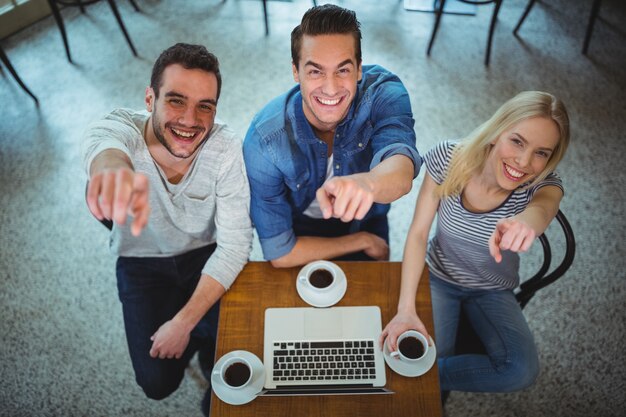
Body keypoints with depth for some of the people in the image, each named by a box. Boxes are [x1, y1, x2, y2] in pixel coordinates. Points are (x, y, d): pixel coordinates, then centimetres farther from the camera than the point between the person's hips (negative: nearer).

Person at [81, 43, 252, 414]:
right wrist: (113, 168, -81)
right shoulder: (123, 127, -28)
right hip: (142, 263, 1)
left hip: (207, 255, 0)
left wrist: (183, 322, -26)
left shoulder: (226, 149, -26)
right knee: (157, 382, -4)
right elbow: (103, 144, -54)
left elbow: (235, 244, -24)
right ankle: (200, 333, 26)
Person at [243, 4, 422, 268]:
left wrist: (367, 182, -70)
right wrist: (363, 241, -18)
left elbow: (402, 170, -47)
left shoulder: (384, 93, -26)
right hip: (299, 228, -1)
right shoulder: (264, 140, -30)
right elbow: (278, 252, -24)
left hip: (364, 219, 1)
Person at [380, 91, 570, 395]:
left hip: (493, 290, 2)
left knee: (522, 371, -20)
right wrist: (406, 309, -28)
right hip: (438, 277, -1)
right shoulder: (448, 159, -23)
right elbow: (418, 233, -19)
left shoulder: (543, 185, -22)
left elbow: (543, 208, -49)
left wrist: (525, 221, -76)